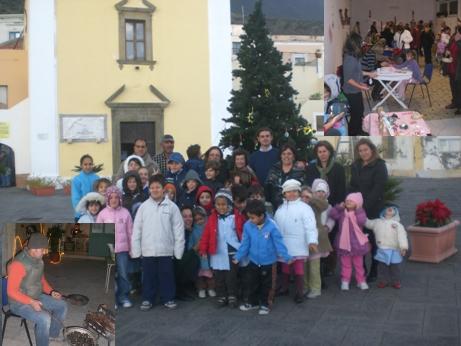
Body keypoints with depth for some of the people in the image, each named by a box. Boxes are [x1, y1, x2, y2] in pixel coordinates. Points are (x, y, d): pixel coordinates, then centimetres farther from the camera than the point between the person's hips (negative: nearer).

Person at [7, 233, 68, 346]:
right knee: (45, 318, -29)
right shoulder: (18, 264, -28)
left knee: (62, 305, 8)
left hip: (37, 297, 9)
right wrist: (31, 302, -33)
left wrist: (51, 292, -1)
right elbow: (11, 291, -26)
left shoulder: (39, 260, 0)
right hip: (20, 303, -9)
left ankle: (53, 334, 27)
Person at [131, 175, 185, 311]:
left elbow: (178, 228, -1)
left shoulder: (171, 206, -2)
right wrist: (135, 250, 0)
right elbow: (137, 229, 4)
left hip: (165, 249, -1)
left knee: (166, 276, 8)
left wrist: (178, 249, -4)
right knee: (149, 276, 11)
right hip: (147, 249, 1)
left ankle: (168, 298, 22)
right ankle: (147, 299, 24)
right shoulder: (144, 206, 3)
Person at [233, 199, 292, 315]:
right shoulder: (248, 226, -12)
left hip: (268, 261, -3)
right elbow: (245, 244, -2)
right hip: (253, 260, 3)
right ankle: (251, 302, 34)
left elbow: (279, 243, -15)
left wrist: (286, 257, -16)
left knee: (266, 284, 13)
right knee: (249, 282, 13)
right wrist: (238, 257, -2)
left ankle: (265, 304, 31)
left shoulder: (271, 226, -21)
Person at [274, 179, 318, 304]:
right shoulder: (280, 208, 11)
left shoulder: (304, 207, -7)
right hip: (283, 245, 5)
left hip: (298, 246, -5)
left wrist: (312, 241, -27)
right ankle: (284, 288, 34)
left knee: (298, 270, -2)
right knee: (285, 269, 18)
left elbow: (310, 226, -16)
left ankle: (299, 293, 10)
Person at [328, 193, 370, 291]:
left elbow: (362, 221, -25)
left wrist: (358, 210, -21)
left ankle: (361, 281, 22)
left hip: (357, 243, -1)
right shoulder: (342, 212, 1)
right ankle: (345, 281, 16)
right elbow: (332, 215, -10)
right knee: (345, 264, 9)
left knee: (358, 264, 12)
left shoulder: (360, 213, -5)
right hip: (344, 243, 2)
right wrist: (339, 207, -13)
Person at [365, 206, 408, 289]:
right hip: (382, 250, 2)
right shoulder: (377, 222, 10)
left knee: (395, 267, 7)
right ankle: (383, 281, 20)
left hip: (394, 251, -2)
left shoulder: (397, 224, 1)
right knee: (382, 267, 8)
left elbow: (402, 236, -7)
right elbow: (368, 223, 24)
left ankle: (396, 281, 20)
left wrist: (403, 247, -17)